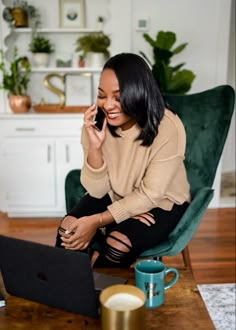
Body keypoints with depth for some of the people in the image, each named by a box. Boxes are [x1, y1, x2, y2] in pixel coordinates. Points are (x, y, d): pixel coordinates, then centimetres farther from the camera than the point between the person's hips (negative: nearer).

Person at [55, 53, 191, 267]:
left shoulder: (167, 128, -27)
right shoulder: (97, 124, -15)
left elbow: (150, 195, -21)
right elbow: (97, 191, -13)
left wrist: (97, 221, -26)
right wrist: (95, 146, -29)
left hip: (161, 202, -3)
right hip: (115, 196, 3)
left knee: (117, 245, -27)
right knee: (68, 230, -20)